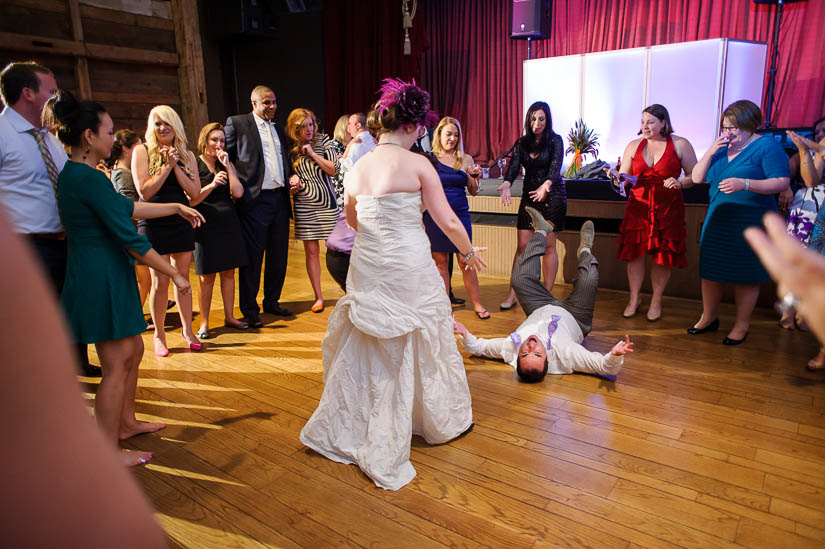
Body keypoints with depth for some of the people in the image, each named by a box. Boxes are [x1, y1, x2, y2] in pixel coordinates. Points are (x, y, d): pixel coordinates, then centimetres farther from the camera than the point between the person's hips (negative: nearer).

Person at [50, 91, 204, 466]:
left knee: (132, 351, 20)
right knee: (116, 367, 1)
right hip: (102, 280, -10)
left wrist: (176, 208, 21)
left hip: (101, 276, 10)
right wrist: (175, 274, -16)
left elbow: (126, 207, 20)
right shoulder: (90, 179, -21)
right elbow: (130, 239, -22)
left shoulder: (72, 174, 11)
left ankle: (126, 422, 37)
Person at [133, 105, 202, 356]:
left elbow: (194, 191, -2)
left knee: (183, 278, 8)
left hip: (181, 223, 3)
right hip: (154, 224, -3)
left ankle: (187, 330, 20)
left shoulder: (187, 155, 8)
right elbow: (144, 191, -11)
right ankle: (159, 335, 13)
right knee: (160, 281, -2)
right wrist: (167, 166, -13)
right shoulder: (142, 152, -1)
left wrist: (176, 165, -10)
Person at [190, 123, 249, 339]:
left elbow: (238, 193, -2)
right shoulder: (194, 165, -3)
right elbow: (191, 200, -11)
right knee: (207, 277, 0)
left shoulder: (227, 165, 12)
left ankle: (229, 316, 21)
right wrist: (212, 185, -23)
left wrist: (227, 165, -5)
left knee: (229, 272, 10)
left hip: (229, 223, 5)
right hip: (206, 225, -5)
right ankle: (204, 323, 10)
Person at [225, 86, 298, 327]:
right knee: (252, 257, -2)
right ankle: (249, 310, 9)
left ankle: (271, 301, 27)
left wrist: (291, 176, 7)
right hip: (254, 200, -6)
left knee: (279, 255, 11)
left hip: (280, 198, 6)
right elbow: (225, 157, 1)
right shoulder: (236, 123, 2)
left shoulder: (278, 129, 19)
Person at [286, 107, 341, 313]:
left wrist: (312, 154, -9)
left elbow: (334, 169, -5)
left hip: (327, 203, -2)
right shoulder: (291, 149, 7)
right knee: (311, 251, 2)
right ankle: (318, 297, 11)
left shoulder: (324, 141, 2)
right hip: (304, 205, 2)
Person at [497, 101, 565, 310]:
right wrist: (507, 183, -30)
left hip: (552, 195, -3)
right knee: (522, 246, 0)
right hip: (529, 195, 3)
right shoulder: (522, 143, 5)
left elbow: (556, 166, -20)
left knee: (548, 245, -1)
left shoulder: (555, 140, -5)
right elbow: (514, 164, -9)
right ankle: (513, 294, 4)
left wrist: (547, 184, -41)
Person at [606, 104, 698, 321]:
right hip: (638, 205, 2)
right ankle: (634, 298, 18)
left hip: (668, 206, -2)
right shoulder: (634, 146, 9)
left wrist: (680, 183, -14)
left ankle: (656, 301, 19)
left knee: (662, 256, 2)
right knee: (635, 252, 1)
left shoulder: (680, 144, 2)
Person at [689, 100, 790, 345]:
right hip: (718, 219, 6)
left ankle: (741, 325, 18)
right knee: (710, 269, 10)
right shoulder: (721, 147, 10)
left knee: (745, 275, 3)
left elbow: (782, 182, -15)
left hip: (750, 222, -5)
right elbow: (697, 178, 6)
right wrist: (710, 152, -7)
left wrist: (744, 183, -27)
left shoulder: (767, 146, -8)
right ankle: (709, 318, 27)